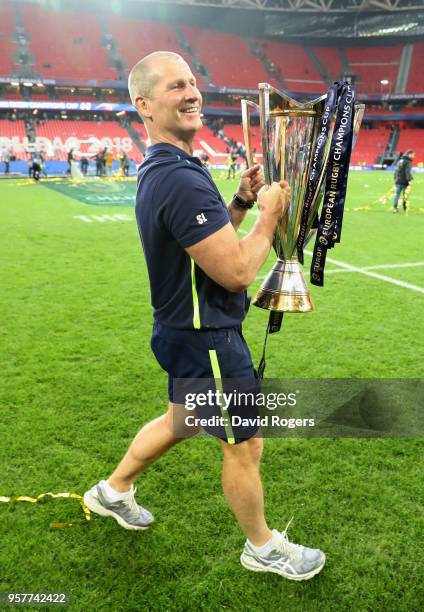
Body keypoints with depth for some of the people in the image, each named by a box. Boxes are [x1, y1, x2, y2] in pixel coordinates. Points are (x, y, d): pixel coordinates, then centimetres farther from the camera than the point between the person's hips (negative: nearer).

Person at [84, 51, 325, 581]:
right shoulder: (181, 179, -26)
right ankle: (263, 547, 34)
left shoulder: (158, 171, 8)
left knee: (180, 422, 28)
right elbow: (236, 271, -26)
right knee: (245, 445, 9)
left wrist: (240, 202, 3)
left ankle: (113, 491, 48)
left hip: (184, 329, 10)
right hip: (206, 338, -10)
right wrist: (270, 214, -12)